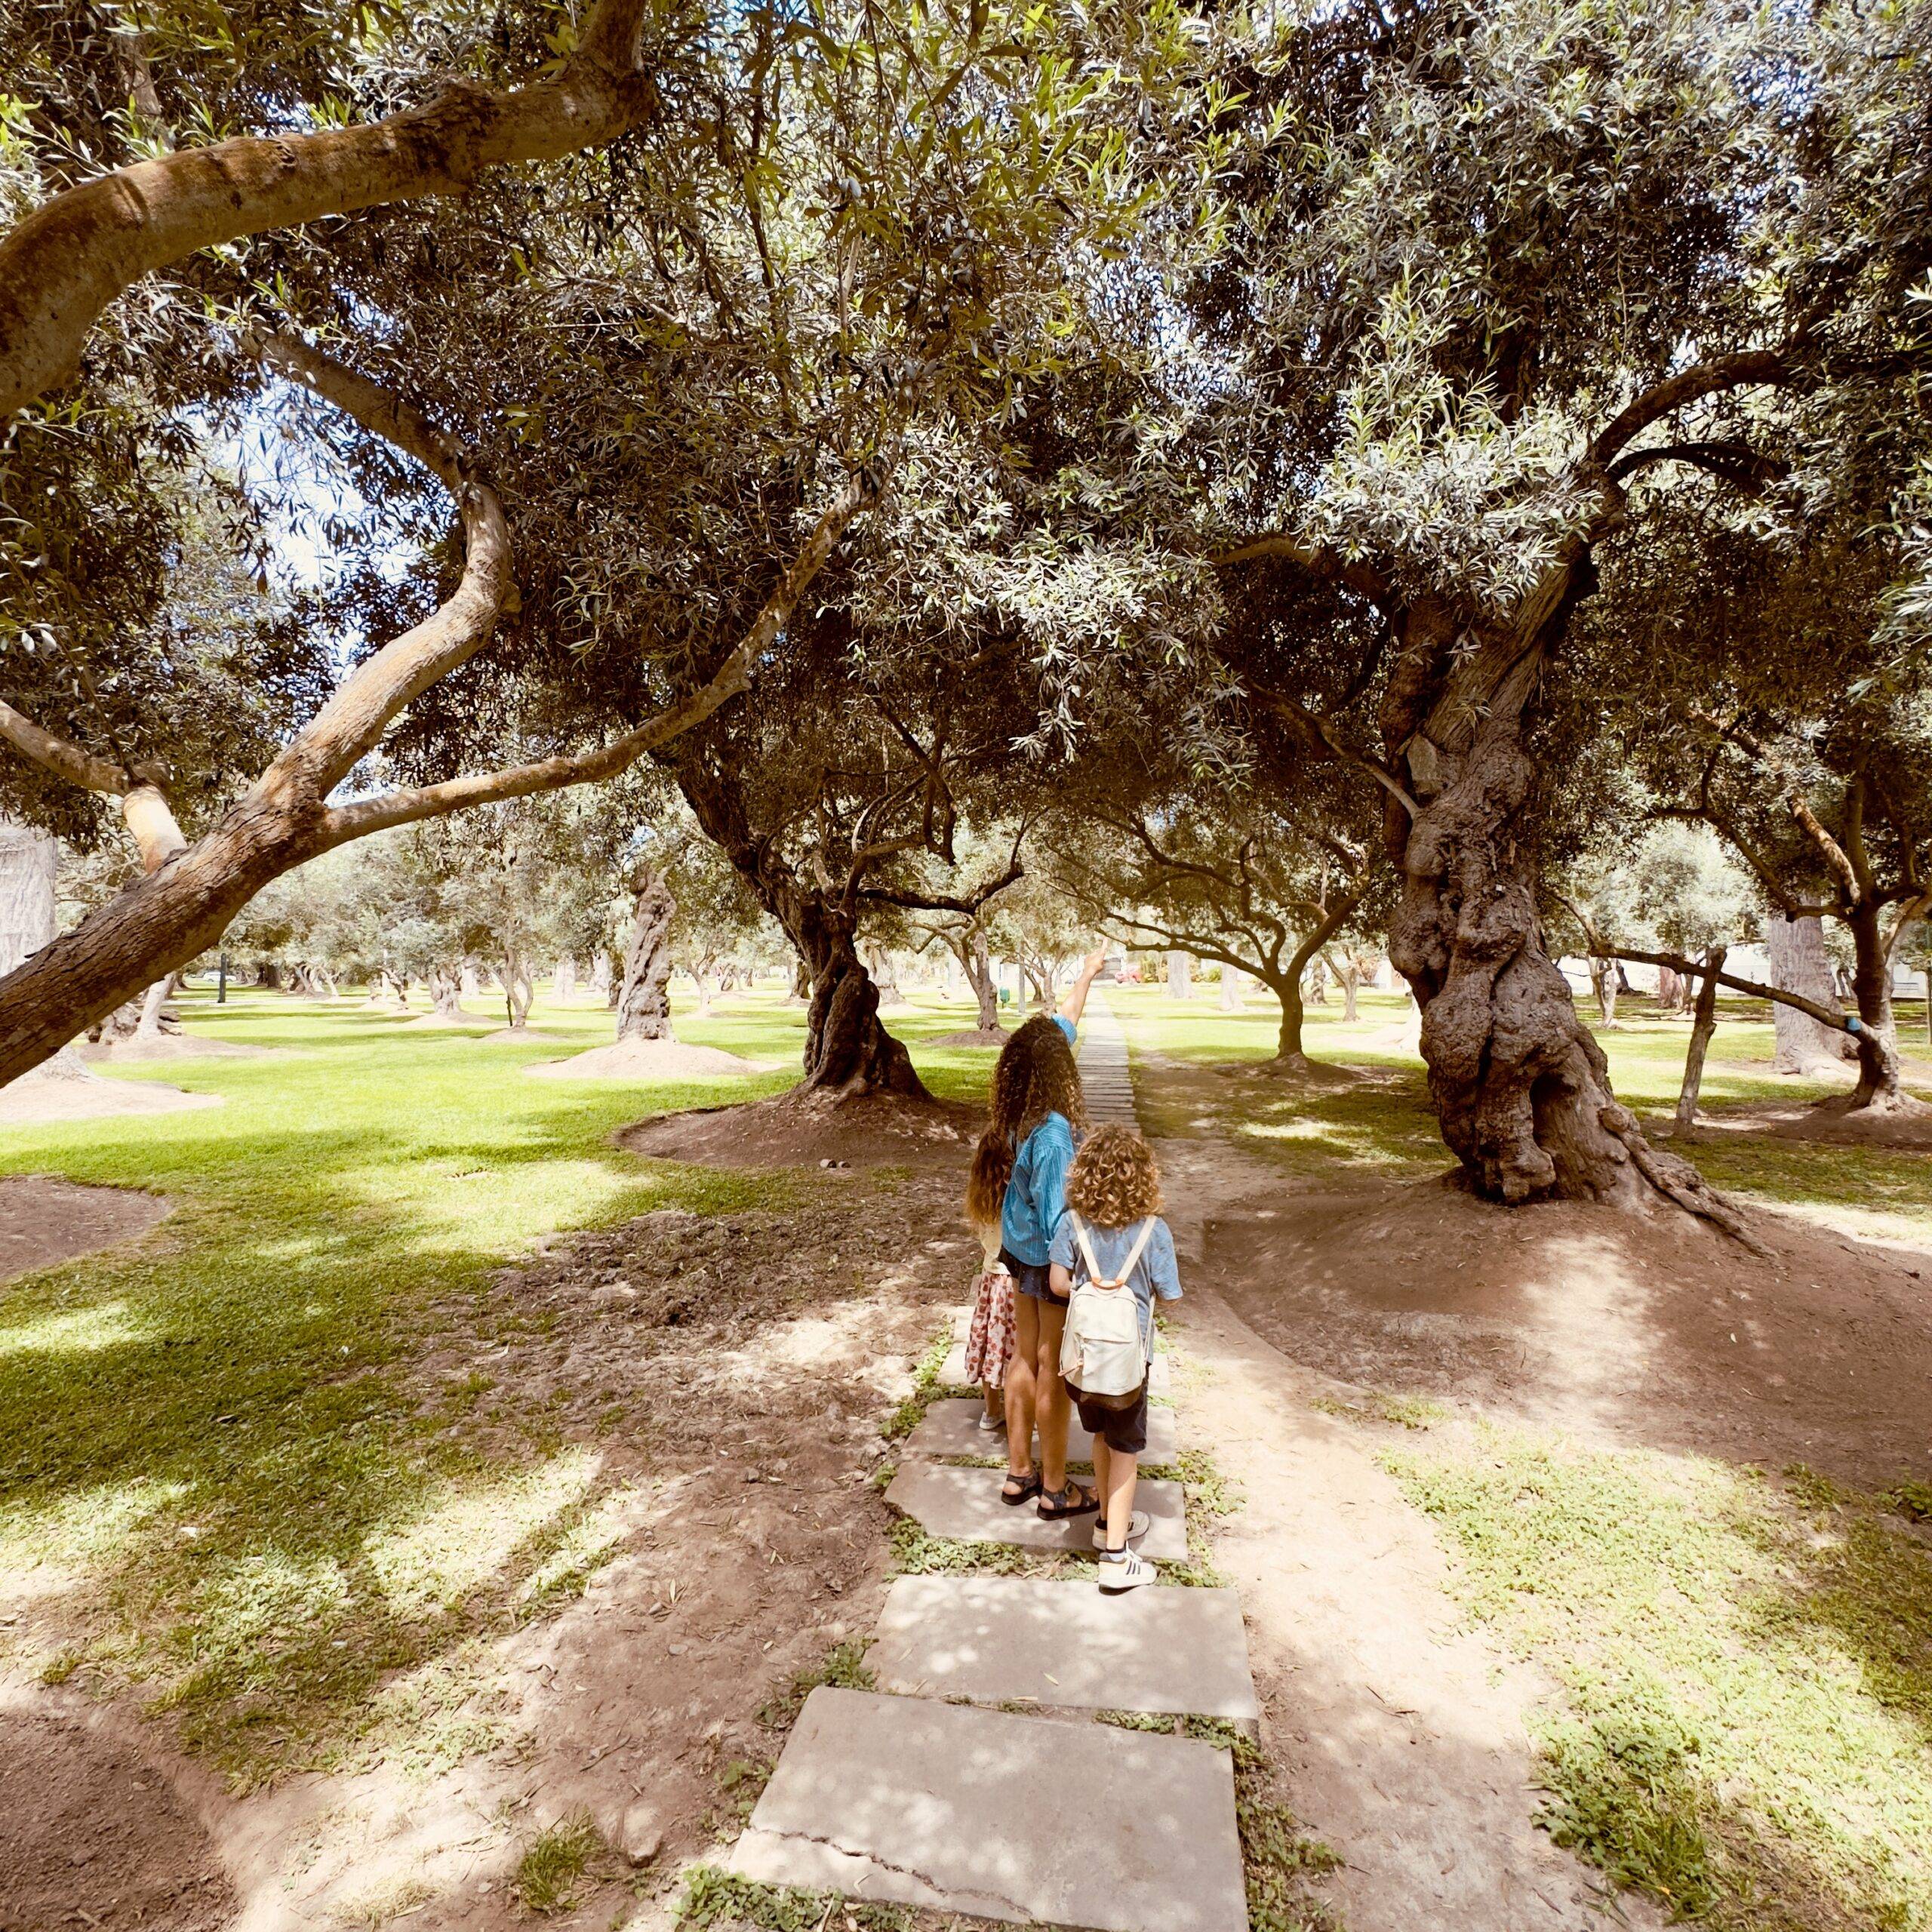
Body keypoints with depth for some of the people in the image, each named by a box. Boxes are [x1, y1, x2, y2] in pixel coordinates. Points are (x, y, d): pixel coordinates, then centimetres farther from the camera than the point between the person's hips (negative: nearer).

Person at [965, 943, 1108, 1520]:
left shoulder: (1014, 1116, -4)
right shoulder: (1053, 1134, -29)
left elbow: (1060, 1028, 7)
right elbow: (1057, 1217, -25)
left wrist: (1086, 976, 18)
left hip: (1021, 1254, 8)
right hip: (1052, 1262, -8)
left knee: (1025, 1359, 19)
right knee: (1053, 1372, 8)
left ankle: (1019, 1472, 34)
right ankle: (1055, 1491, 26)